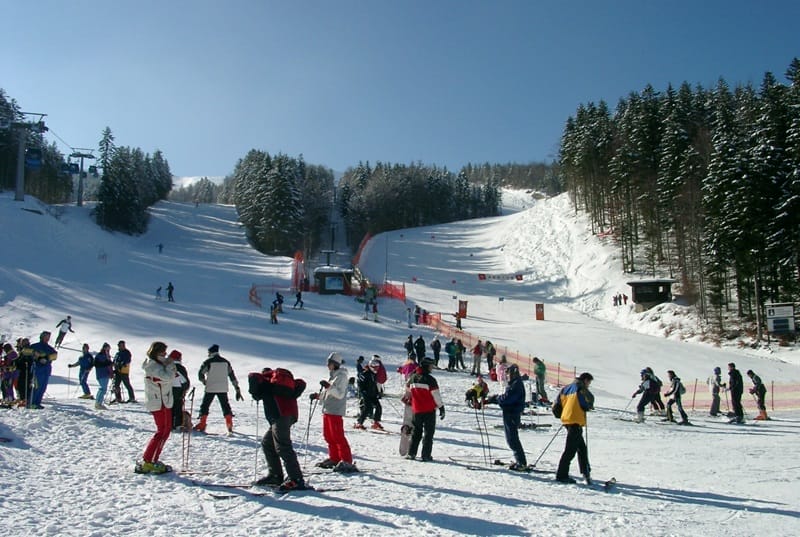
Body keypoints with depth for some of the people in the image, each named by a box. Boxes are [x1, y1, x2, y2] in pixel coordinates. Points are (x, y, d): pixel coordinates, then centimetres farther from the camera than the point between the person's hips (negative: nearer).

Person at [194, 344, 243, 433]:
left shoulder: (208, 362, -4)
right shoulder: (225, 362, 8)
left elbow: (200, 374, -3)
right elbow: (232, 376, 8)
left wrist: (205, 382, 17)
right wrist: (237, 389, 10)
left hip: (210, 388, -3)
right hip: (223, 389, 3)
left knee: (205, 406, 9)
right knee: (226, 407, 12)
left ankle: (202, 426, 4)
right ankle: (230, 426, 5)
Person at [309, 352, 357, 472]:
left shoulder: (341, 376, -9)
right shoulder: (332, 376, 19)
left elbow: (340, 394, -18)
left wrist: (328, 386, -28)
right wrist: (318, 395, 12)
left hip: (336, 410, -9)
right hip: (327, 409, 9)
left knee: (338, 436, -11)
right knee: (328, 436, 12)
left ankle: (346, 461, -10)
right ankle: (334, 458, 22)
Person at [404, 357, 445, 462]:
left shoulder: (413, 377, 3)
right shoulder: (430, 379, -15)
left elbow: (408, 389, 18)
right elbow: (436, 395, -13)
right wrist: (441, 408, -5)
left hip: (416, 410, 5)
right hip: (429, 410, -5)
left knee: (416, 432, 17)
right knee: (428, 432, 4)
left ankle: (411, 453, 14)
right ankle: (426, 455, 1)